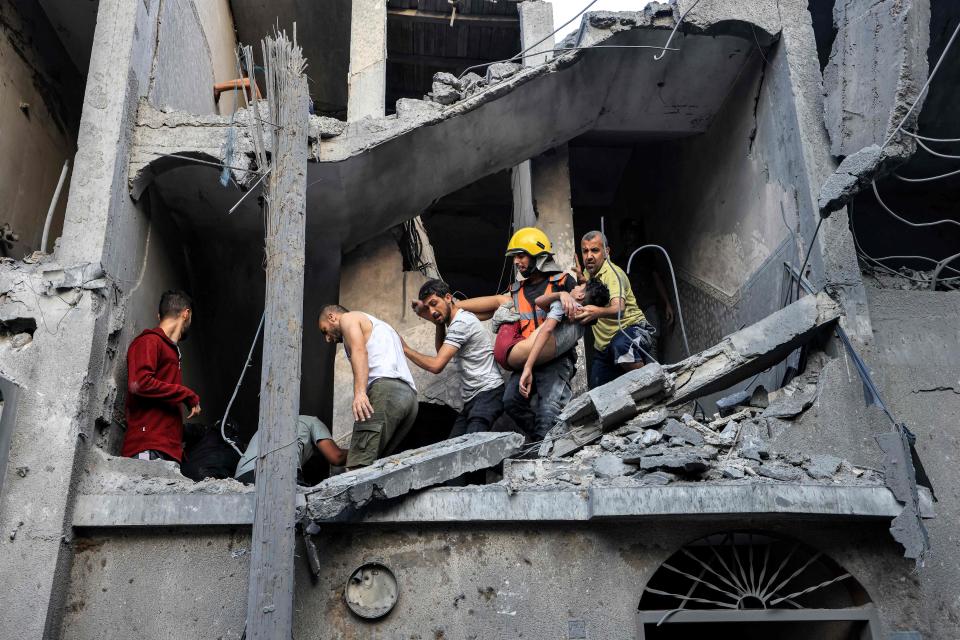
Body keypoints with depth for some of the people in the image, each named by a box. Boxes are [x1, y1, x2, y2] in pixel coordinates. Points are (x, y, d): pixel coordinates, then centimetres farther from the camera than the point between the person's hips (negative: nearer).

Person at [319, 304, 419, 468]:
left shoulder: (348, 317, 16)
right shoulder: (381, 325, 40)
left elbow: (359, 350, -5)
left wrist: (359, 392, -20)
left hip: (386, 389, -8)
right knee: (376, 464, 1)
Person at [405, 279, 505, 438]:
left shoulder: (461, 323, -13)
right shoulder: (459, 320, 18)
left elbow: (436, 365, -18)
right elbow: (441, 352, 27)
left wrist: (405, 348, -5)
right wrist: (440, 324, 15)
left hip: (487, 394, -10)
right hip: (472, 399, 10)